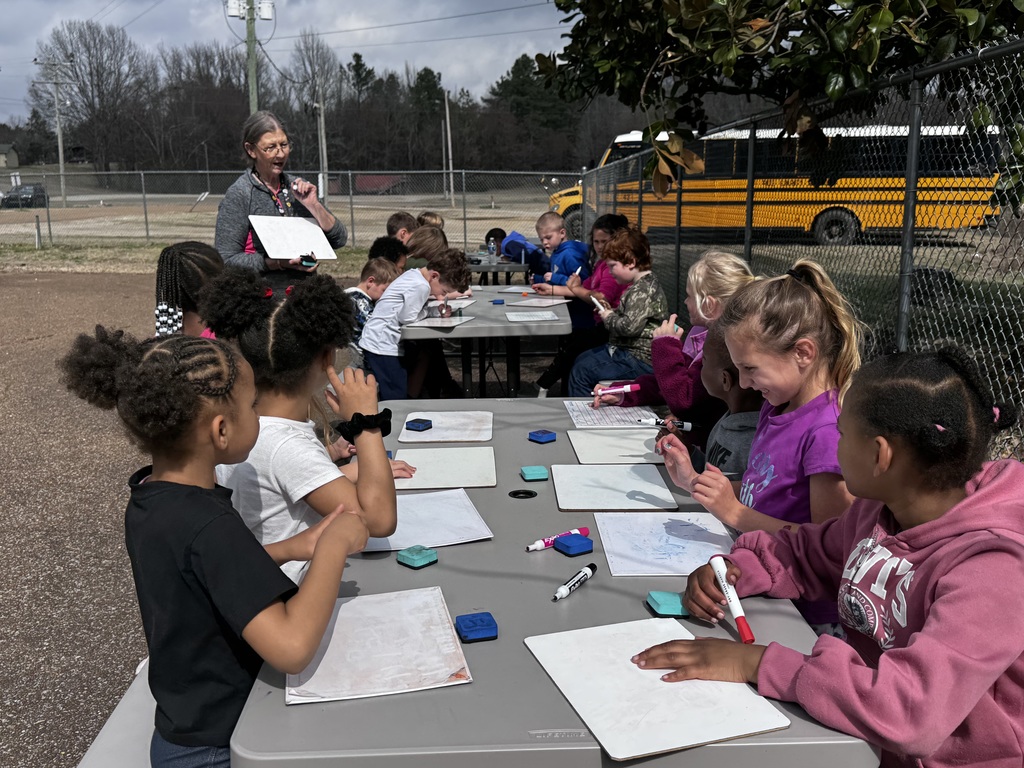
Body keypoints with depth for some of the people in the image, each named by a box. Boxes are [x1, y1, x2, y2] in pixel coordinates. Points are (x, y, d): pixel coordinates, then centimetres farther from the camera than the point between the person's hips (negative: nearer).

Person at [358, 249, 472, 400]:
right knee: (396, 399, -9)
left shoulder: (413, 274, 8)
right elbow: (406, 317, -19)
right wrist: (431, 311, -4)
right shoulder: (421, 286, -21)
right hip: (382, 347, -10)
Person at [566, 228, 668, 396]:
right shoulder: (643, 284, 11)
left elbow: (630, 326, -32)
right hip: (627, 350, 12)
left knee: (581, 372, -11)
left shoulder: (643, 290, -22)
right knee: (582, 359, 23)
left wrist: (609, 317, -13)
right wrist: (611, 313, 5)